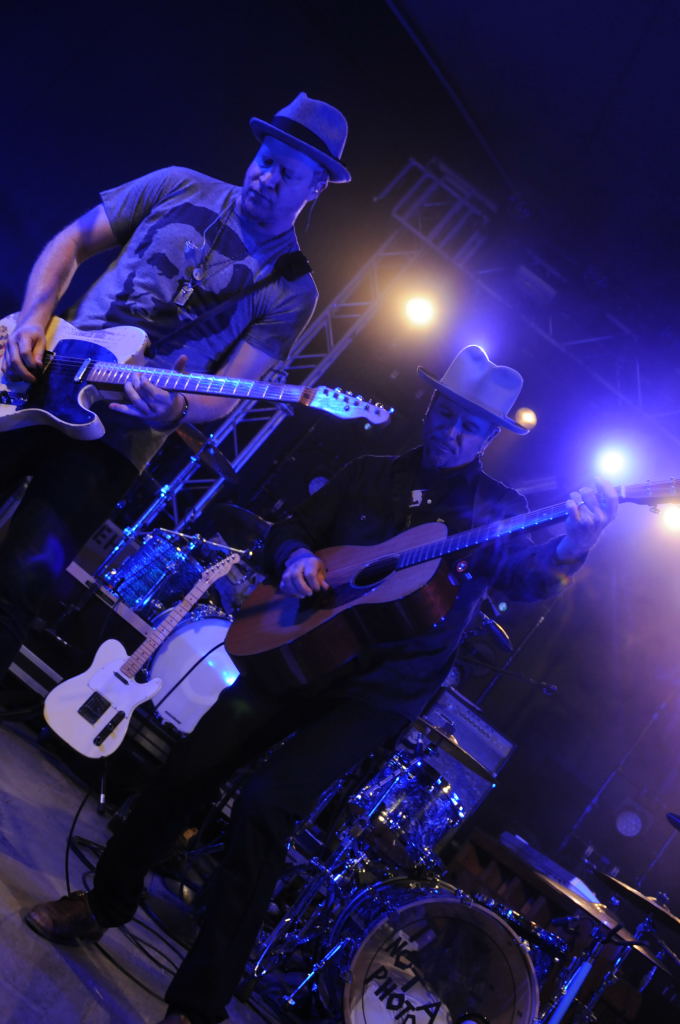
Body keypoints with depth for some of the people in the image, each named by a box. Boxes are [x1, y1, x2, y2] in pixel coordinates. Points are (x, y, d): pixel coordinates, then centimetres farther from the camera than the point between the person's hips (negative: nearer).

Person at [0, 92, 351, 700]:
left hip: (118, 437, -2)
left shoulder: (290, 292, -1)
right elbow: (70, 244, 9)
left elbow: (228, 395, -5)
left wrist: (177, 410, -28)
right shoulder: (179, 188, 4)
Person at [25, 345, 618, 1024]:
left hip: (377, 688, -4)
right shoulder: (370, 475, 13)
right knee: (187, 769, 2)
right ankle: (107, 900, 28)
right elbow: (291, 528, 13)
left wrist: (570, 544, -37)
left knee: (266, 803, -19)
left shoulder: (500, 509, 2)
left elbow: (525, 580, -16)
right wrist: (294, 556, -10)